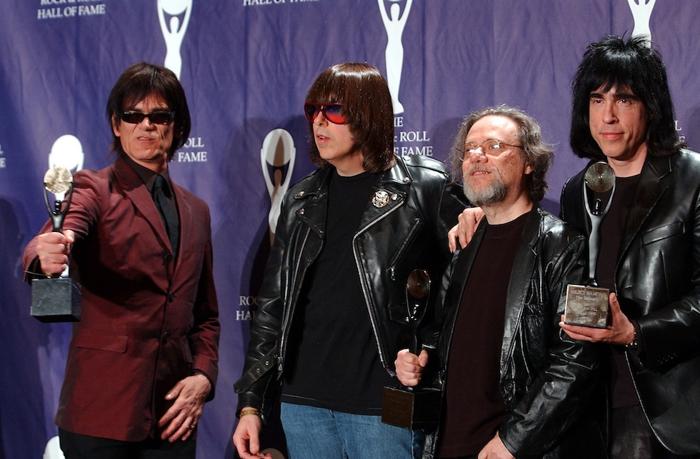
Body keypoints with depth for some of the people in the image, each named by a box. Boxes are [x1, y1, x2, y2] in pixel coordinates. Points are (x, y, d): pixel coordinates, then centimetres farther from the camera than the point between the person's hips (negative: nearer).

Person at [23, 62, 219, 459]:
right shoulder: (94, 189, -1)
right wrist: (46, 255, -45)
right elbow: (56, 240, -22)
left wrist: (203, 376, 1)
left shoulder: (196, 211, 15)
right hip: (102, 410, -4)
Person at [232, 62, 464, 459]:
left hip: (383, 409, -4)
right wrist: (251, 403, 9)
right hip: (304, 403, 4)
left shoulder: (424, 188, -3)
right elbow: (272, 306, 12)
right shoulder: (302, 201, 11)